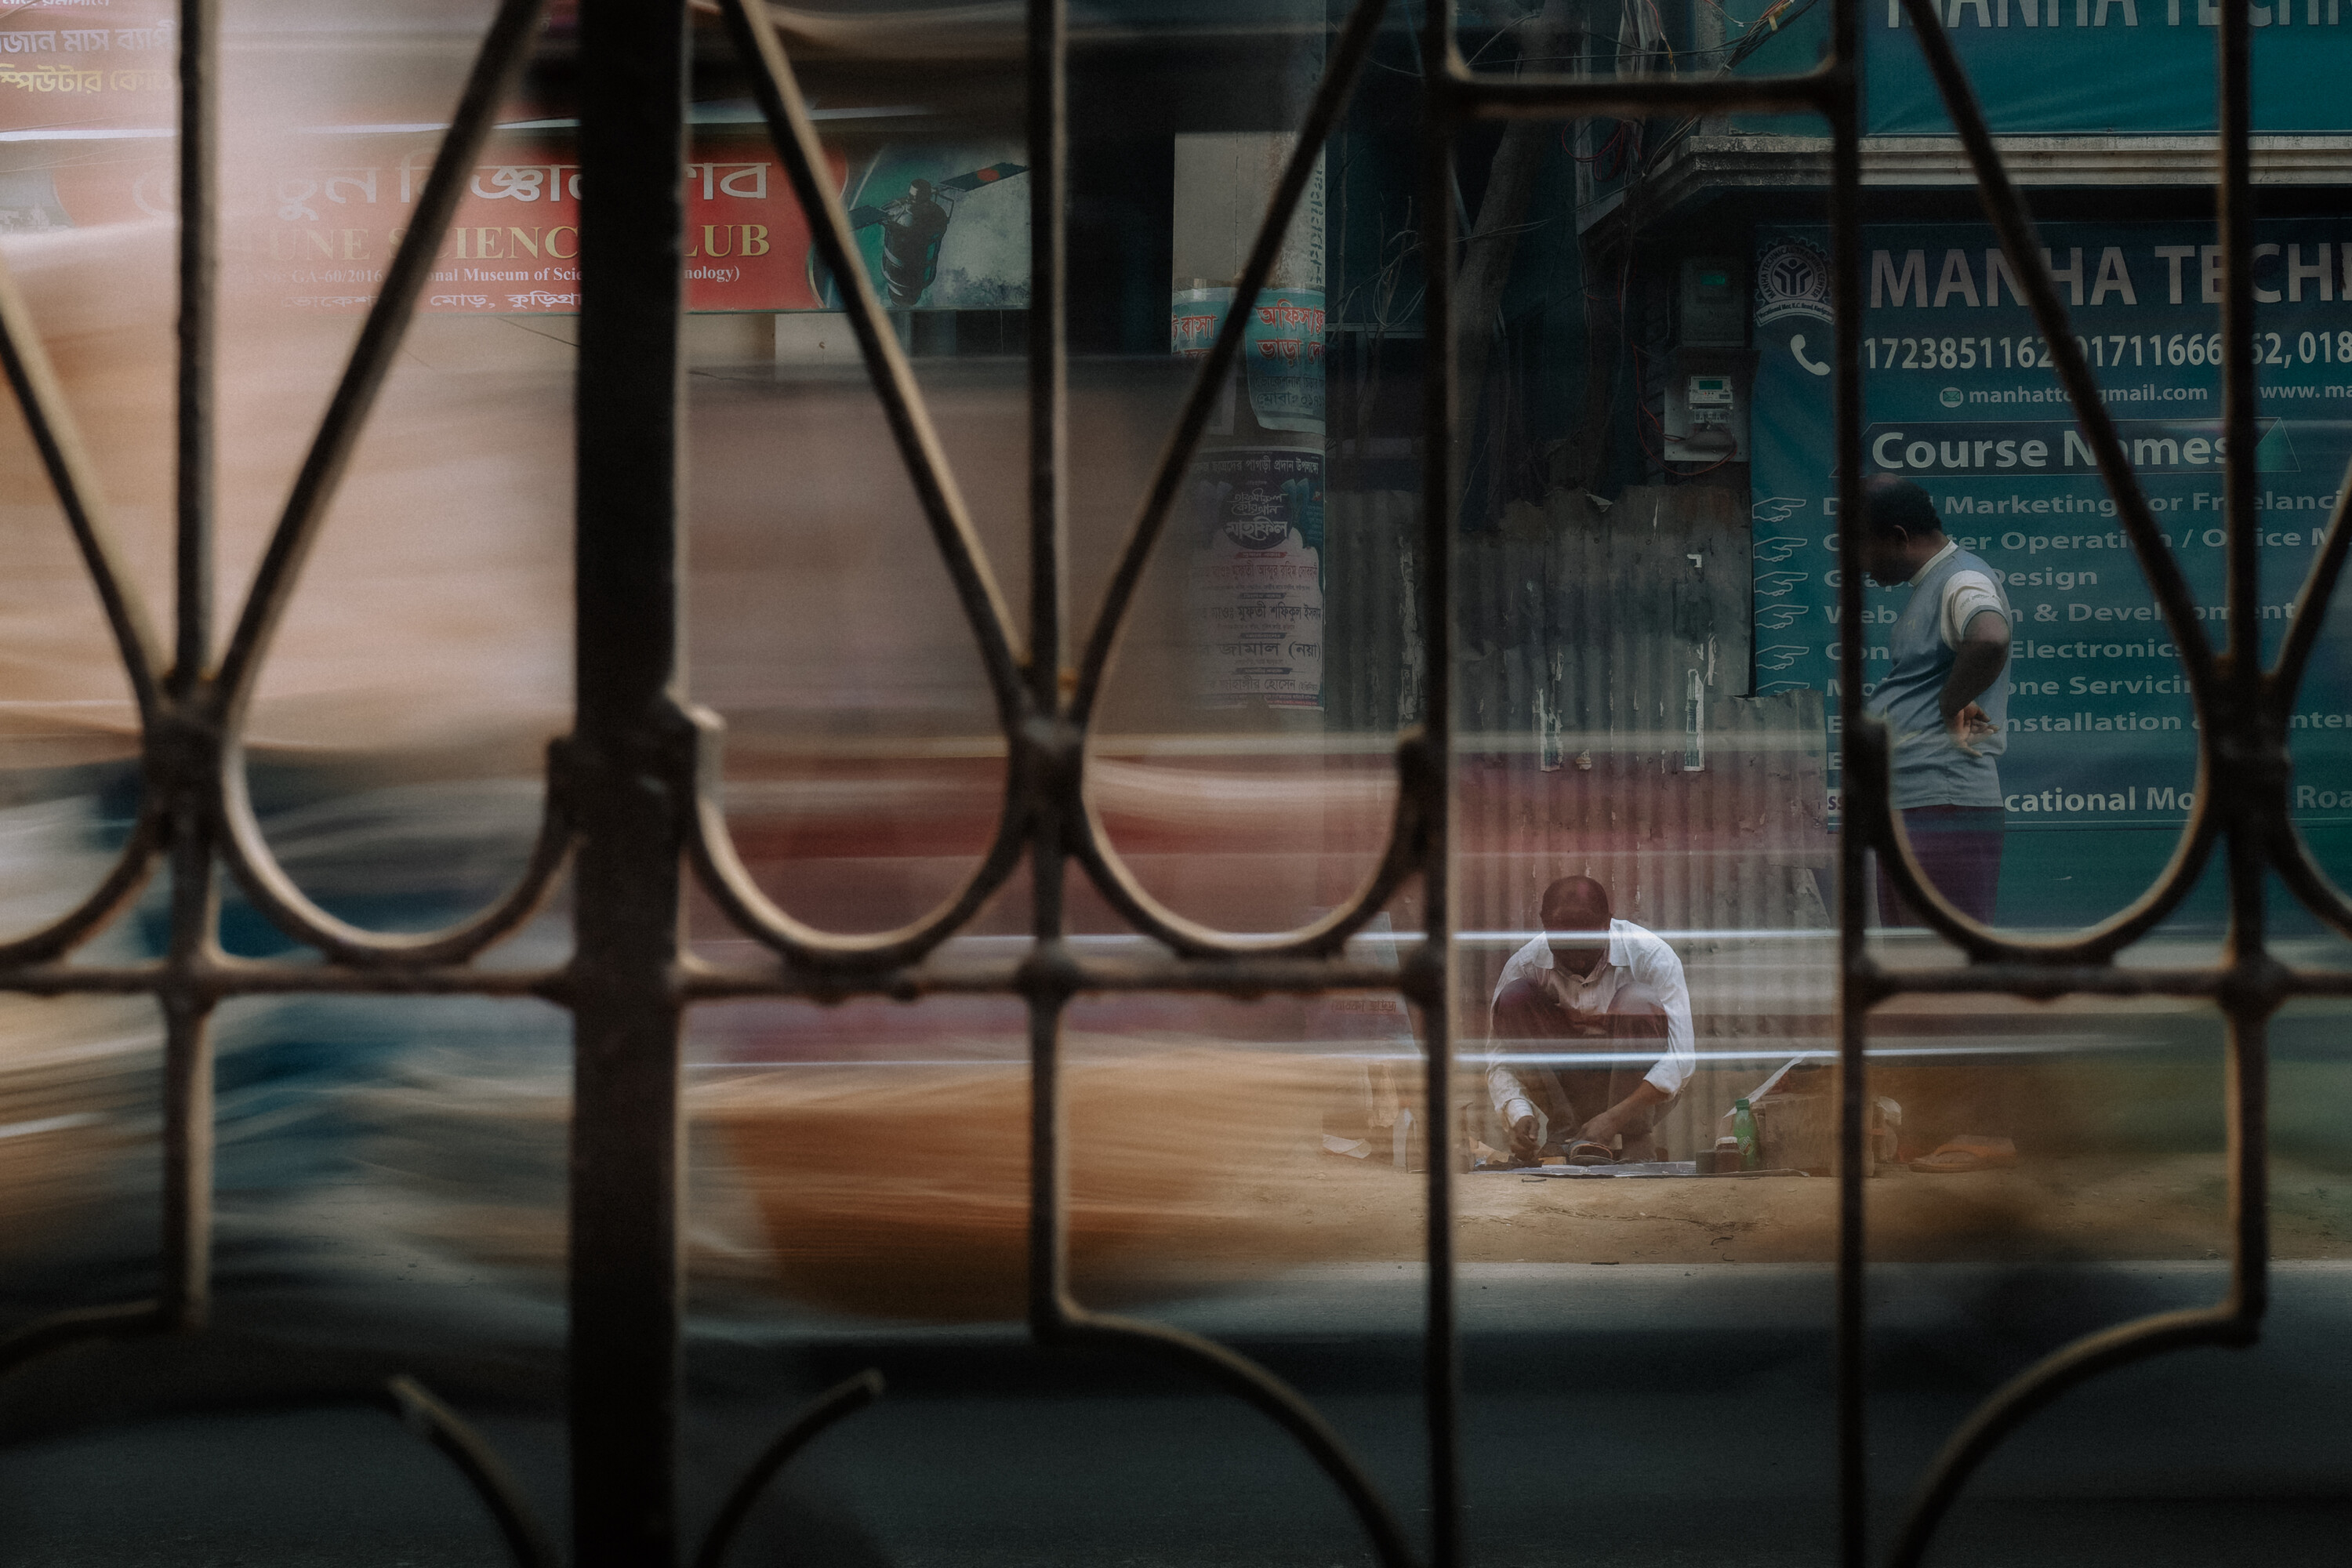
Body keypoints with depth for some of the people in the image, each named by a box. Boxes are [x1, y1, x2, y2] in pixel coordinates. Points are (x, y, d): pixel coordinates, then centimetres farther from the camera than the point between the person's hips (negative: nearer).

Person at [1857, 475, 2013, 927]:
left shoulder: (1963, 581, -12)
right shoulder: (1926, 587, 20)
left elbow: (1990, 639, -35)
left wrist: (1951, 704, -21)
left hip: (1946, 808, -11)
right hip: (1904, 805, 11)